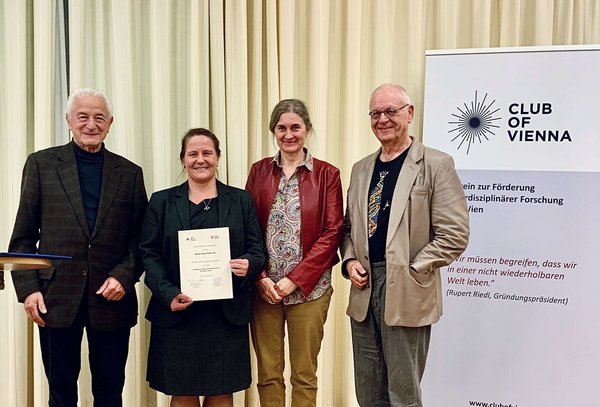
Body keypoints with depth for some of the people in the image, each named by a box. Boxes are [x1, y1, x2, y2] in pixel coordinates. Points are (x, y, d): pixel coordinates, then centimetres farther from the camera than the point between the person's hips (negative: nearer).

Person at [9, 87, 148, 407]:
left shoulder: (130, 173, 7)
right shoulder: (41, 164, 4)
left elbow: (140, 238, 5)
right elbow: (23, 236, 3)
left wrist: (124, 276, -10)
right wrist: (28, 288, -6)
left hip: (112, 298, 1)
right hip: (56, 297, -1)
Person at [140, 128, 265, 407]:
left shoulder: (241, 200, 9)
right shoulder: (162, 201, 7)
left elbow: (257, 250, 8)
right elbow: (149, 254, 2)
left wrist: (248, 265, -16)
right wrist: (168, 294, -13)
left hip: (227, 315, 1)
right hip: (177, 315, 0)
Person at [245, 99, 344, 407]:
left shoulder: (327, 174, -1)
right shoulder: (259, 171, 6)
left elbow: (332, 232, -6)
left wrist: (295, 279, -12)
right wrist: (261, 278, -9)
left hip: (308, 288, -2)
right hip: (263, 287, 2)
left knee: (304, 374, 9)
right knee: (267, 372, 11)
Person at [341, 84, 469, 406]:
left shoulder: (436, 165, -6)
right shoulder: (361, 169, 13)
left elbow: (454, 234, -11)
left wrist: (410, 272, -13)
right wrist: (350, 260, 1)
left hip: (406, 294, -6)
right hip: (363, 289, 6)